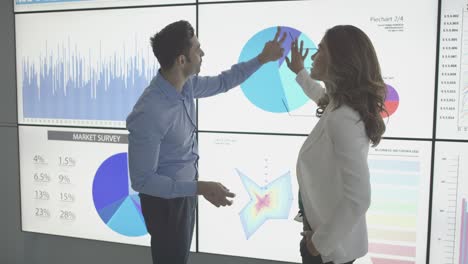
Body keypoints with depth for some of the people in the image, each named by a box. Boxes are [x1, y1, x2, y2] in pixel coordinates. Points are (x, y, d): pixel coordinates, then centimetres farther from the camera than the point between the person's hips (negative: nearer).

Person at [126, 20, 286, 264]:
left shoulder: (186, 84, -9)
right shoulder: (149, 113, -34)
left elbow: (223, 82, 12)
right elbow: (141, 180, -29)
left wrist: (262, 59, 9)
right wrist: (199, 188, -34)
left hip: (184, 190, 8)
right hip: (166, 199, -8)